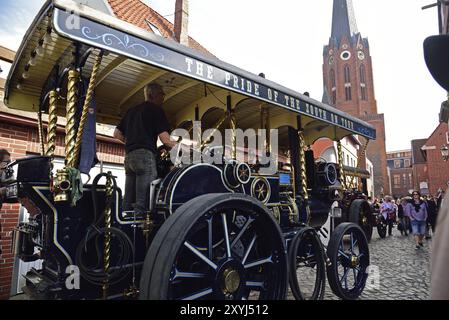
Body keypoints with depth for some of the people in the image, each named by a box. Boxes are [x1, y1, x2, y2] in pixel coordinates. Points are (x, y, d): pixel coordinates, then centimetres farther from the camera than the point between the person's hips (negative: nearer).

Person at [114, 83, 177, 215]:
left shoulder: (131, 110, 24)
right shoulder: (156, 110, 3)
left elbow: (117, 134, 24)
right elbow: (165, 139, -7)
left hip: (129, 156, 8)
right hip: (145, 155, -8)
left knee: (128, 201, 8)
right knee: (143, 202, -12)